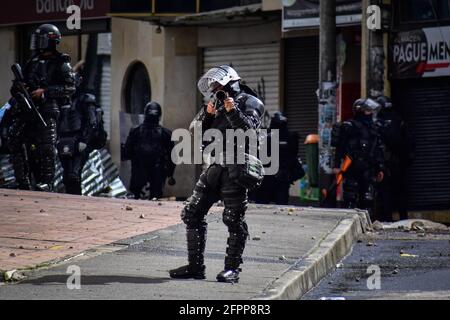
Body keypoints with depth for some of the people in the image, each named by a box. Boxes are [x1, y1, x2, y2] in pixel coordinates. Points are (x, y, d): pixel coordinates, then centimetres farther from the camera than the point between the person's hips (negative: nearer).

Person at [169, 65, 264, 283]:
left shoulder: (249, 103, 0)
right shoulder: (217, 106, 20)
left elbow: (249, 129, -14)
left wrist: (233, 112, -23)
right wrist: (206, 114, -2)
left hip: (235, 169, -8)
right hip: (214, 167, 8)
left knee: (234, 220, -4)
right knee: (192, 214, 5)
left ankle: (232, 268, 1)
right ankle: (195, 266, 9)